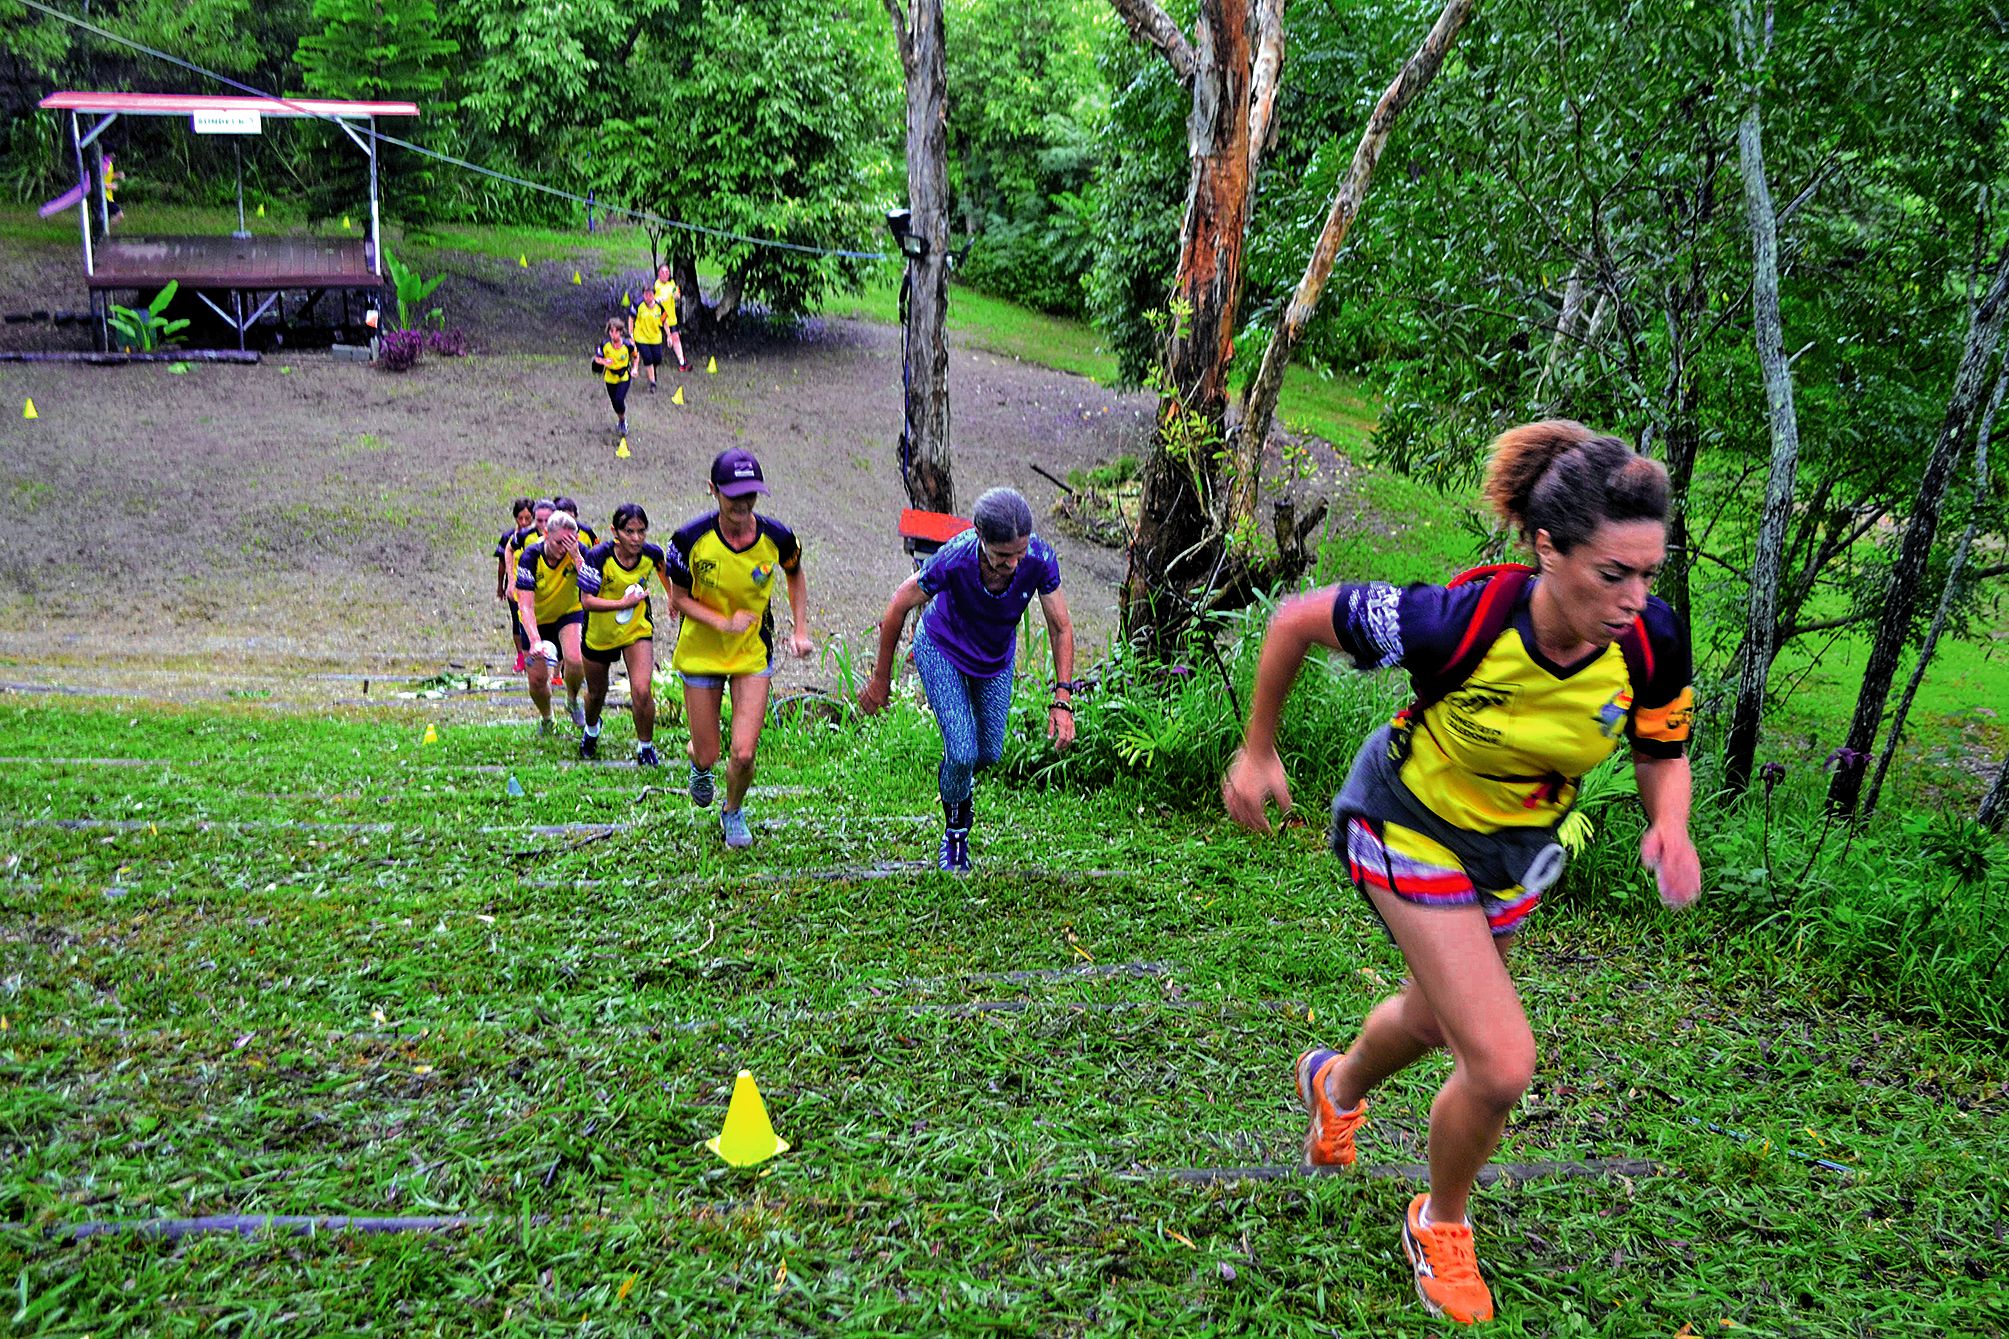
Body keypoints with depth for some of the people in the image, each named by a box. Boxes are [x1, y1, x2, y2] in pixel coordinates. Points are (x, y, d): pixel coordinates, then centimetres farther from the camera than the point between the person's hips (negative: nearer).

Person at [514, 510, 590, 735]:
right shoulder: (531, 556, -26)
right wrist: (535, 640, -42)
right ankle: (546, 719, 32)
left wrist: (576, 557, -41)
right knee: (537, 679, -1)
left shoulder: (578, 552, -22)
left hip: (569, 614, 0)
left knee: (574, 661, -27)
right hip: (538, 620, 0)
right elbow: (526, 605, -29)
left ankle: (572, 700, 7)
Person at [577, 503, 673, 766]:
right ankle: (591, 730, 54)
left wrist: (671, 594, 24)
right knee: (596, 694, 20)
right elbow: (587, 601, -28)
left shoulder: (652, 553, -17)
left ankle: (645, 746, 6)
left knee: (642, 691, -18)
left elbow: (663, 566, 9)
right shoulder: (599, 556, -27)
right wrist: (623, 603, -38)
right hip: (599, 634, 0)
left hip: (638, 631, 1)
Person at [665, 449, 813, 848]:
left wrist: (800, 630, 2)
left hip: (754, 654, 0)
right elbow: (680, 597, -7)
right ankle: (699, 765, 48)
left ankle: (733, 812, 26)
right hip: (701, 653, 0)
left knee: (743, 755, -9)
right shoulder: (691, 539, -19)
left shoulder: (777, 537, -14)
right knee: (707, 755, 6)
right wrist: (724, 623, -23)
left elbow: (795, 576, 8)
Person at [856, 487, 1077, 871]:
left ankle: (957, 789, 49)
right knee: (962, 751, -14)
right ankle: (955, 832, 16)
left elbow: (1061, 628, -16)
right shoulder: (952, 560, -38)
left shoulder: (1040, 559, -32)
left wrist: (1062, 701, -23)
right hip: (942, 650, -3)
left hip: (997, 659, 3)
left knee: (990, 753, 13)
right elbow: (897, 609, -19)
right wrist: (881, 679, -8)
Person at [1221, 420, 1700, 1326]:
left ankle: (1338, 1087, 63)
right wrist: (1257, 750, -11)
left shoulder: (1653, 643, -25)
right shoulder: (1458, 621, -37)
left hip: (1522, 842, 5)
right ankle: (1439, 1225, 21)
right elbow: (1297, 619, -23)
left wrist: (1670, 828, -28)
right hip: (1410, 822, -5)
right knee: (1502, 1063, -12)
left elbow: (1662, 754, -5)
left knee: (1435, 1017, 27)